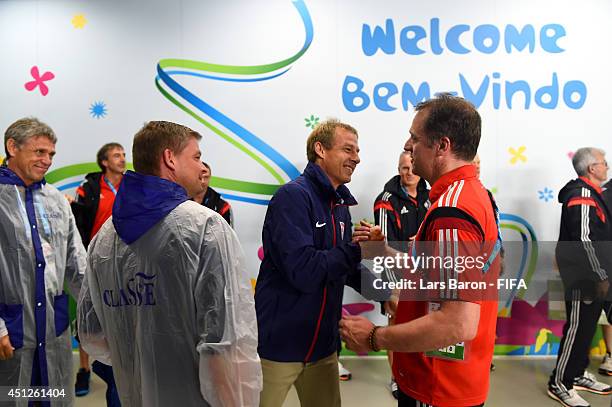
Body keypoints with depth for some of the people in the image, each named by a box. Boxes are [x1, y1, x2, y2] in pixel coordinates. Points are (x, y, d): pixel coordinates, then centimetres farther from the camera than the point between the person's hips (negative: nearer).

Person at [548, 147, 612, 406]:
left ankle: (577, 375, 29)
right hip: (583, 276, -10)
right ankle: (559, 384, 5)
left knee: (587, 327, 17)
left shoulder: (590, 192, 16)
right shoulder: (582, 194, -16)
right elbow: (583, 240, -22)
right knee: (577, 328, -4)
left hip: (590, 275, 10)